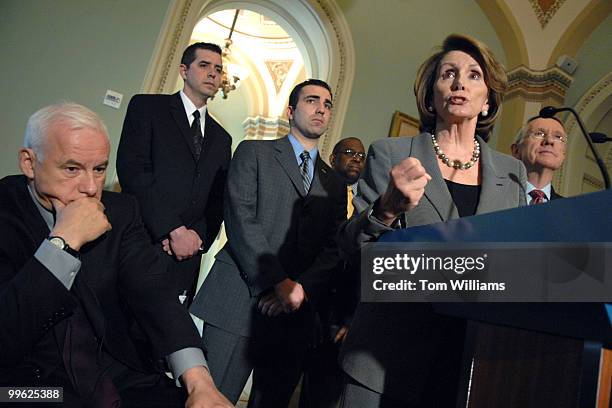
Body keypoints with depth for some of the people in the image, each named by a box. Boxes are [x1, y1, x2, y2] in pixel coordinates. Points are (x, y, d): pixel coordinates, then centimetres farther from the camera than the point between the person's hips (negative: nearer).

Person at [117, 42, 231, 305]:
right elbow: (131, 171, -9)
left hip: (187, 256, 5)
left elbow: (219, 200, 15)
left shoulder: (221, 138, 19)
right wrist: (175, 230, -14)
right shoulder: (146, 107, 4)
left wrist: (198, 237, -5)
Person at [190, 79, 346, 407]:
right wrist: (279, 282, -12)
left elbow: (334, 248, 9)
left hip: (295, 315, 4)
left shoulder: (334, 183, 18)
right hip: (240, 303, -3)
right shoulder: (254, 153, 6)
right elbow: (240, 220, -6)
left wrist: (302, 288, -9)